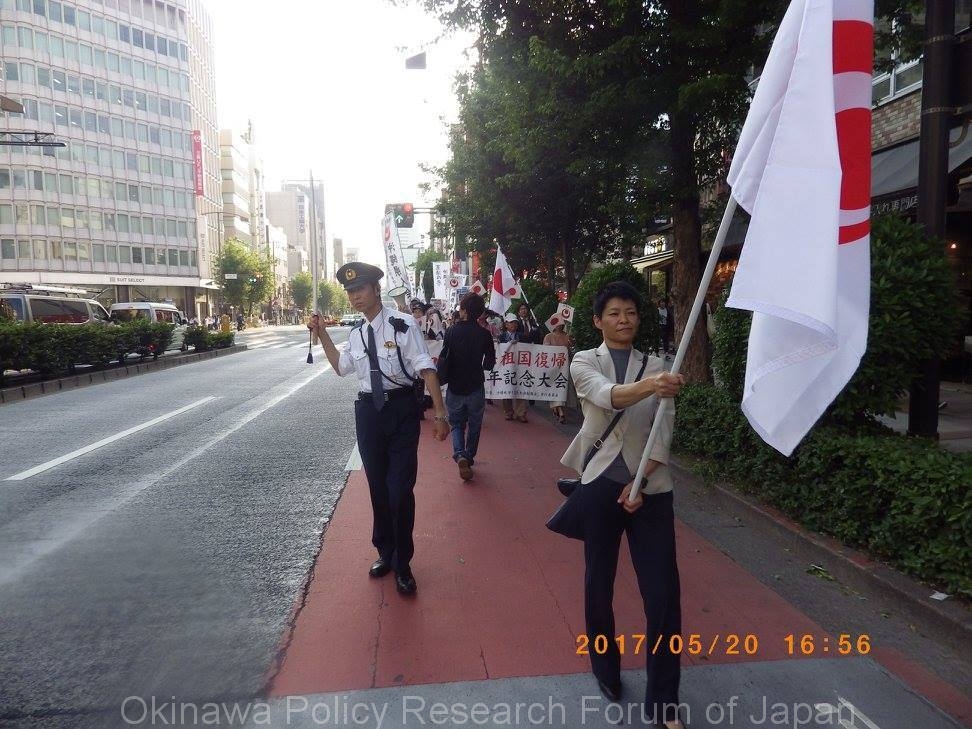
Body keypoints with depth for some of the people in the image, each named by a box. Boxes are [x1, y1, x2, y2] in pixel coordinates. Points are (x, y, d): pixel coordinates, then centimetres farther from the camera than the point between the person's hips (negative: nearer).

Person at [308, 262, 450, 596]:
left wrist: (440, 413, -20)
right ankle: (385, 552, 37)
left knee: (401, 490, -2)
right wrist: (322, 335, 13)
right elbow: (341, 366, 23)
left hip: (402, 409, -5)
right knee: (377, 487, 16)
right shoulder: (355, 333, 8)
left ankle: (402, 565, 17)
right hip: (368, 410, 5)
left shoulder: (402, 325, -12)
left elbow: (426, 368, -14)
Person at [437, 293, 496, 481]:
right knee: (474, 425, 18)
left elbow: (443, 359, -7)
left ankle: (460, 455, -10)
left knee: (457, 424, 12)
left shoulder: (452, 331, -9)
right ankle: (469, 458, 25)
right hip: (476, 387, 0)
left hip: (455, 387, 0)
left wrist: (441, 380, 6)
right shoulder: (484, 334, -8)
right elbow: (490, 363, -1)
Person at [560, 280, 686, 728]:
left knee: (663, 592, -1)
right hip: (600, 485, -1)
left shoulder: (655, 366, 7)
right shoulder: (584, 362, 1)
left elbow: (663, 431, -1)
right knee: (599, 583, 12)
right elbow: (607, 396, -23)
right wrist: (649, 386, -42)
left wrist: (640, 483, -13)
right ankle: (606, 669, 36)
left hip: (650, 487, 1)